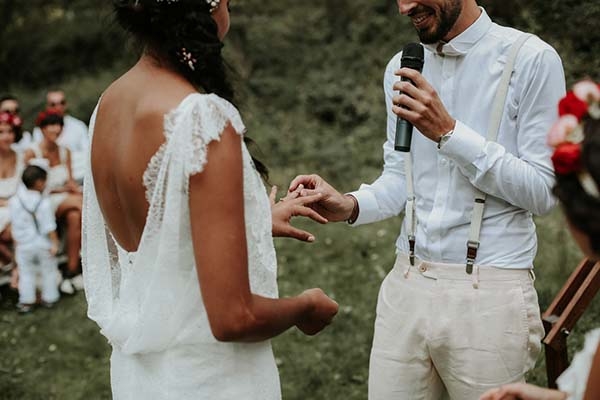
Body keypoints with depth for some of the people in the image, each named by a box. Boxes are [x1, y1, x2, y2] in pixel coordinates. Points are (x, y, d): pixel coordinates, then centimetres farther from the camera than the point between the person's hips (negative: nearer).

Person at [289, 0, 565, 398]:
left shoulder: (531, 60, -7)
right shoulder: (402, 68, 10)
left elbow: (543, 192, -10)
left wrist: (448, 132, -18)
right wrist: (350, 205, -7)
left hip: (488, 291, -4)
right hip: (407, 285, 5)